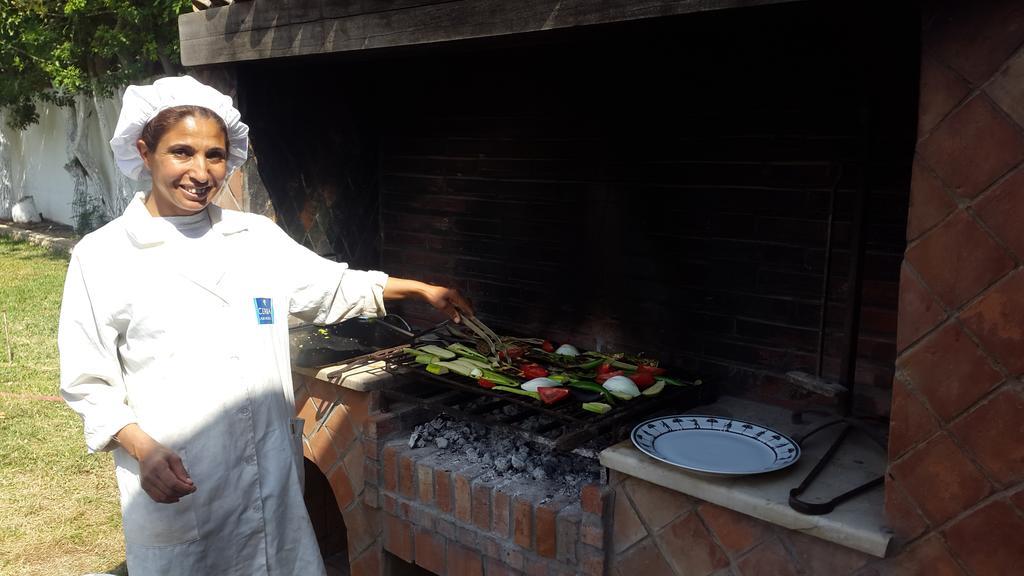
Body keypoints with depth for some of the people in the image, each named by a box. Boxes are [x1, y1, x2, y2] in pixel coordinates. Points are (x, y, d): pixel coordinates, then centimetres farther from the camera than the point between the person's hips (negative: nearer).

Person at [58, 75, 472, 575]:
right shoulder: (102, 257, -5)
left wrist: (420, 289, 15)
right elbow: (87, 384, -3)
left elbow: (333, 288, 16)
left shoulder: (257, 237, 4)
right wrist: (143, 449, -16)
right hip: (172, 486, -3)